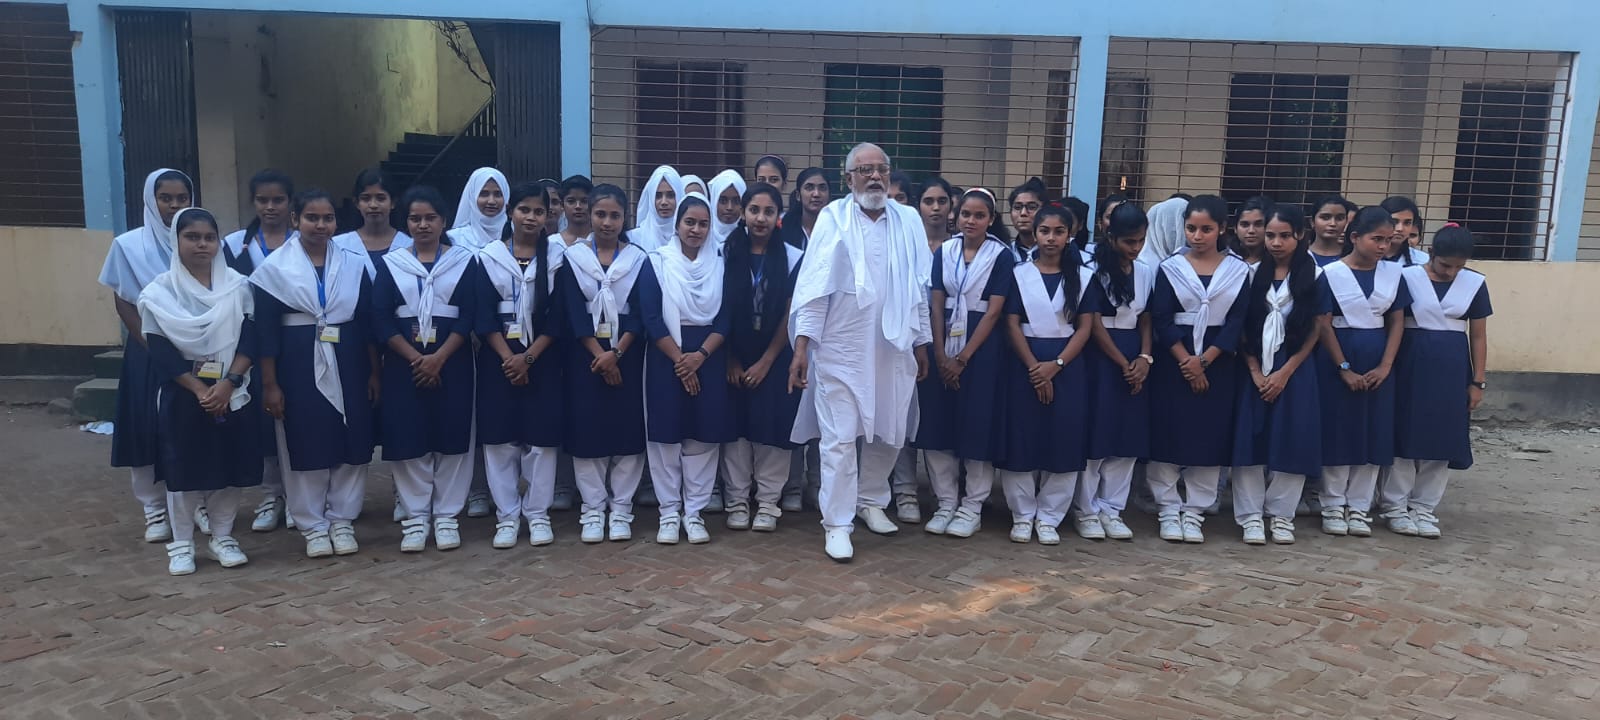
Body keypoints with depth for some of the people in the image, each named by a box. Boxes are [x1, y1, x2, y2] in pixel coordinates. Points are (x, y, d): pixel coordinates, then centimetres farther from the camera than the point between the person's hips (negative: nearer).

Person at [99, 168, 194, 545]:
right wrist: (152, 345, -10)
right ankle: (155, 510, 11)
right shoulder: (129, 245, 0)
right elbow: (122, 302, 0)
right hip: (148, 351, 0)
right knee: (148, 430, 1)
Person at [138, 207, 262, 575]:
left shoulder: (237, 285, 2)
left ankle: (222, 538, 21)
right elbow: (161, 353, -8)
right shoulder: (160, 292, -3)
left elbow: (249, 339, -3)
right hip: (183, 395, -1)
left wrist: (227, 383, -15)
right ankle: (181, 544, 17)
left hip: (233, 392, 2)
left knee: (230, 466, 7)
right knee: (183, 468, 4)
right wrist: (201, 390, -16)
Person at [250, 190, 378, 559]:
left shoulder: (354, 264, 4)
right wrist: (269, 383, -7)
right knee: (305, 446, 3)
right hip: (298, 366, -2)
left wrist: (374, 372, 4)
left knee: (351, 444, 5)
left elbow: (368, 322, 7)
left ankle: (342, 520, 20)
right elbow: (266, 329, -4)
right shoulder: (275, 267, -3)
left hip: (347, 363, 2)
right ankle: (313, 525, 17)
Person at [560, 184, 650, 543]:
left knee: (627, 429, 0)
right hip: (585, 355, 0)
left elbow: (640, 314, -2)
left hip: (626, 354, 0)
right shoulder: (572, 258, 3)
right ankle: (593, 510, 11)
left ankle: (621, 509, 10)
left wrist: (616, 353, -14)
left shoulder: (638, 258, 4)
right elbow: (573, 314, -4)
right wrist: (599, 356, -13)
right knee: (587, 430, 1)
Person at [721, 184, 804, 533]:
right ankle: (737, 501, 13)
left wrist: (765, 361, -6)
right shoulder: (727, 254, 0)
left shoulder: (792, 257, -3)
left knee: (772, 427, 0)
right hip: (735, 358, 1)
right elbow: (720, 311, 1)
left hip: (775, 358, -1)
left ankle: (768, 502, 10)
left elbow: (791, 315, -3)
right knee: (737, 428, 3)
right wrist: (731, 360, -4)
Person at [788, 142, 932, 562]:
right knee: (839, 438, -2)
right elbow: (814, 285, -5)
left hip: (894, 349, 4)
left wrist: (922, 343, 12)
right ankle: (837, 523, 8)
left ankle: (871, 500, 33)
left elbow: (919, 287, 12)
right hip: (842, 348, -4)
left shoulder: (909, 221, 8)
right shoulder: (833, 218, -2)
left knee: (889, 433, 13)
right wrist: (802, 346, -11)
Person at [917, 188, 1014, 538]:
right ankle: (946, 503, 16)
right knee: (938, 424, 3)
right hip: (944, 347, 3)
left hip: (982, 349, -3)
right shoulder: (945, 252, 6)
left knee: (977, 426, 0)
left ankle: (972, 508, 11)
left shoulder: (1002, 255, -3)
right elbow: (936, 306, 3)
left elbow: (994, 312, -8)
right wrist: (940, 354, -8)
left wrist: (963, 358, -11)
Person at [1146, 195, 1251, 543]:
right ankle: (1169, 510, 12)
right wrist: (1186, 361, -13)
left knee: (1210, 437, 3)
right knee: (1167, 434, 0)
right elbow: (1161, 321, -5)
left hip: (1217, 363, 1)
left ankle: (1193, 512, 14)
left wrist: (1203, 360, -12)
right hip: (1173, 362, -1)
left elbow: (1236, 323, -2)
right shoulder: (1171, 268, 1)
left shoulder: (1238, 271, 4)